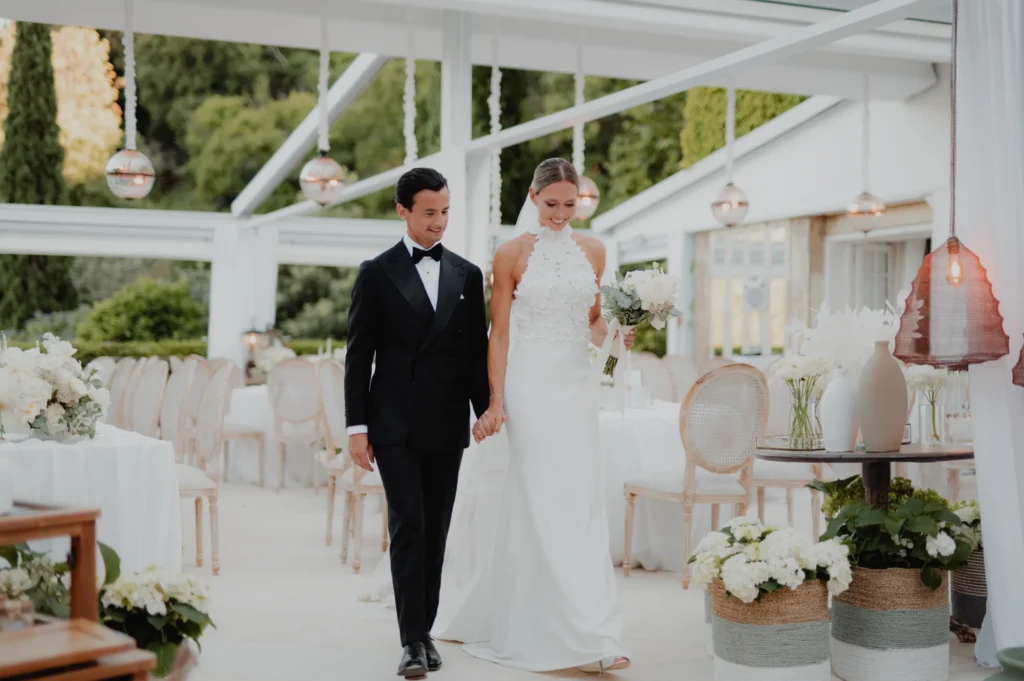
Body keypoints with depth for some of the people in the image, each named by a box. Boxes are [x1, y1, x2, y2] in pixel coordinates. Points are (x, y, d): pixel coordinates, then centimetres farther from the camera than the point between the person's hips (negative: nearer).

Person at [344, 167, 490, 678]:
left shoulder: (467, 275, 10)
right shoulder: (376, 273, 1)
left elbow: (477, 351, 12)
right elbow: (358, 357, -1)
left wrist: (485, 409, 3)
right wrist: (357, 427, -5)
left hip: (447, 426, 3)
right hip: (395, 425, -3)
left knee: (436, 531, 7)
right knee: (408, 525, -9)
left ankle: (425, 630, 18)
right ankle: (412, 640, -5)